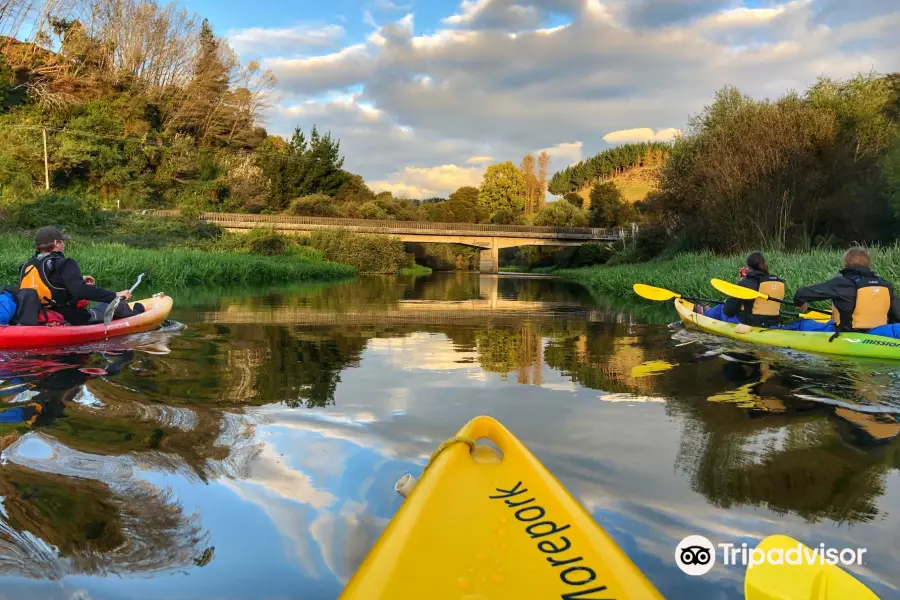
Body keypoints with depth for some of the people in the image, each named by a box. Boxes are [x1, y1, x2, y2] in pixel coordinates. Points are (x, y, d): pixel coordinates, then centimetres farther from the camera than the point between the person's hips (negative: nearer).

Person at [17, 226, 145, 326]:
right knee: (119, 306, 10)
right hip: (76, 321, -8)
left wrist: (78, 279, 29)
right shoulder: (63, 264, -21)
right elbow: (81, 291, -34)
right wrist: (115, 295, -33)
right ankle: (134, 315, 41)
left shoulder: (26, 267, 5)